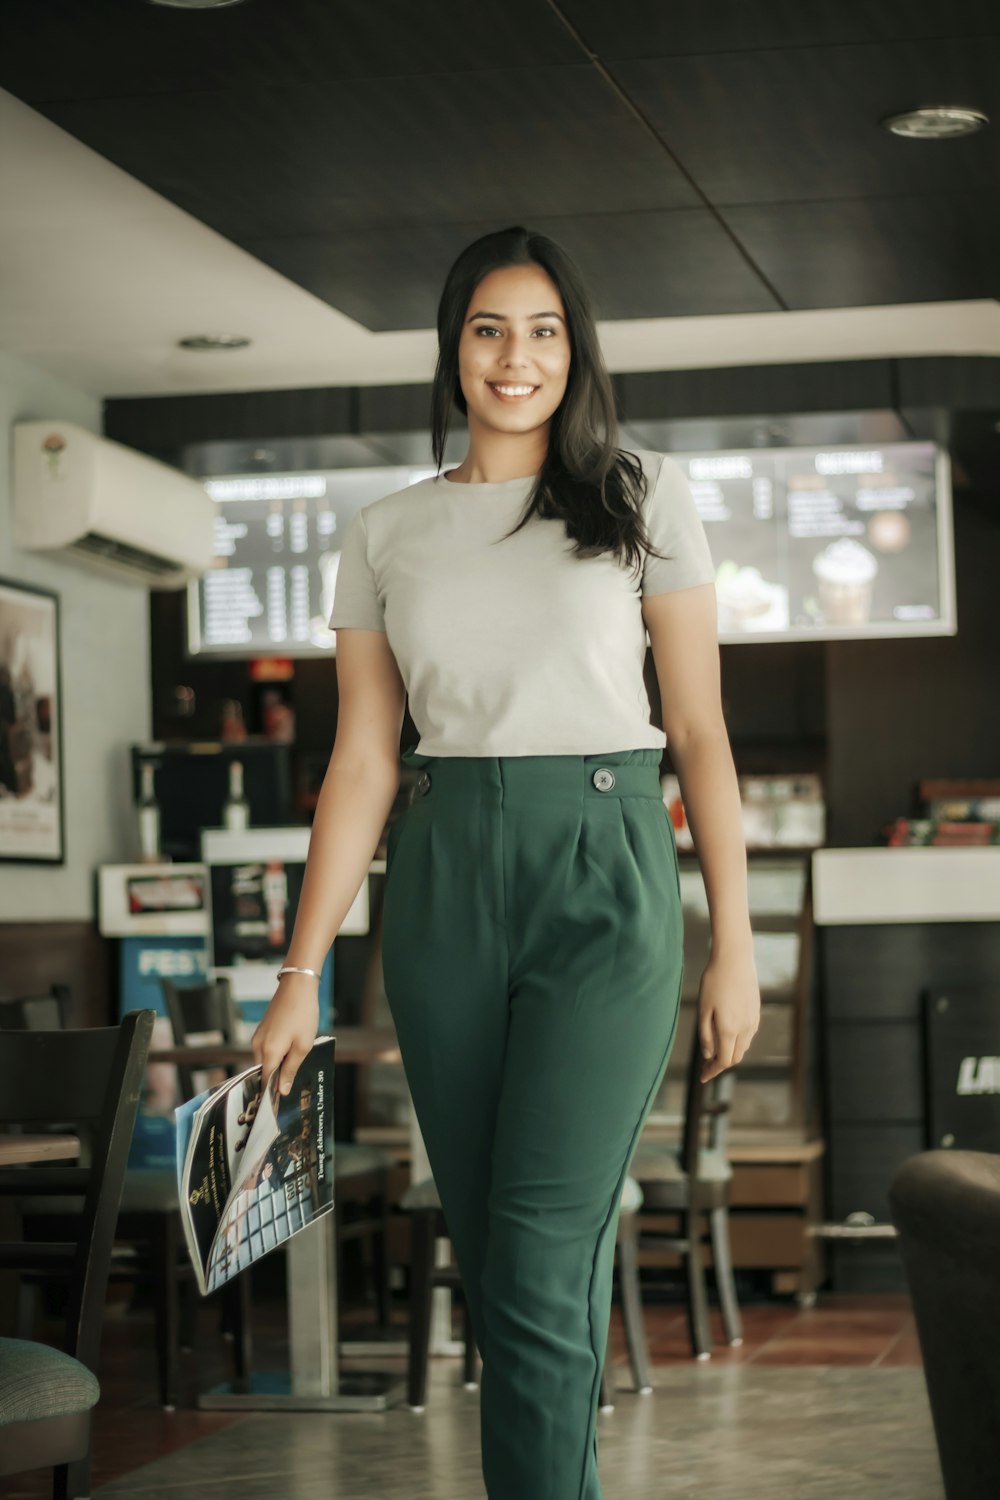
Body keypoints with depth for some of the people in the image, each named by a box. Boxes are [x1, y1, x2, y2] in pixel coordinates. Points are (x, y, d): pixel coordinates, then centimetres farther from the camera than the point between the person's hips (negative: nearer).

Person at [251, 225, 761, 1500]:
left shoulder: (643, 498, 5)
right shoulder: (386, 533, 10)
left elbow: (699, 733, 3)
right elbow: (362, 764, 8)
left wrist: (734, 944, -2)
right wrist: (302, 975, 2)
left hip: (603, 877, -3)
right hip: (443, 882, 3)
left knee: (540, 1257, -12)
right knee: (486, 1247, 7)